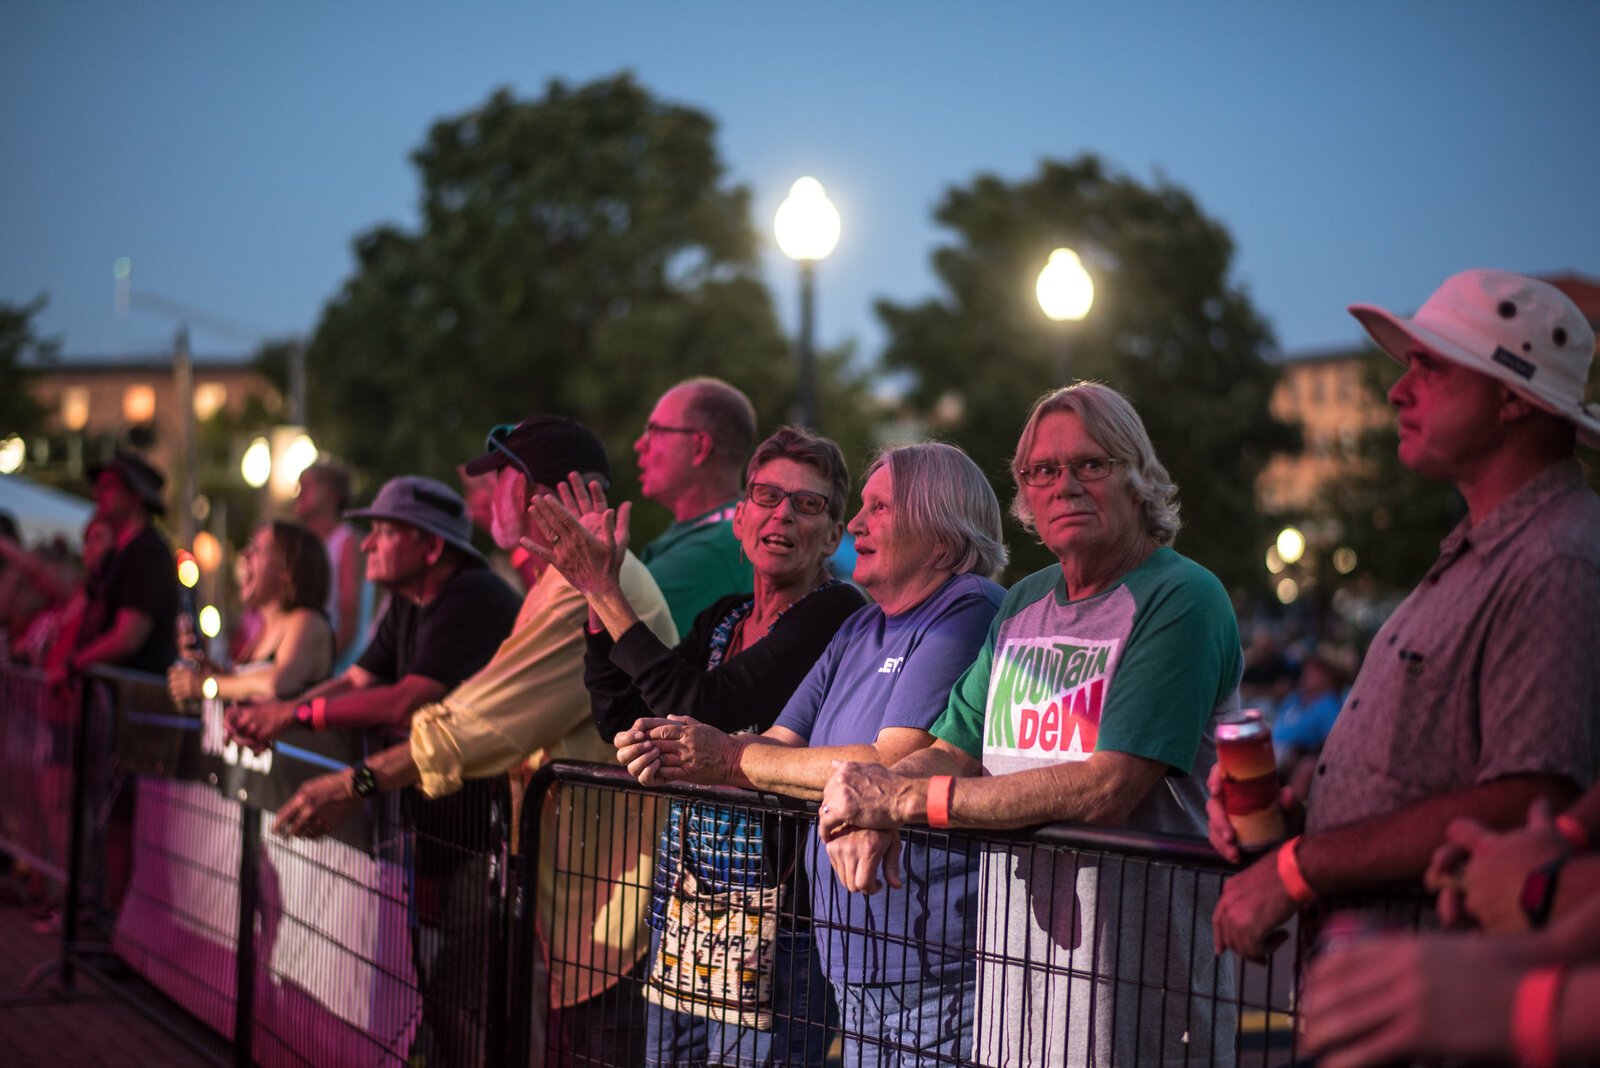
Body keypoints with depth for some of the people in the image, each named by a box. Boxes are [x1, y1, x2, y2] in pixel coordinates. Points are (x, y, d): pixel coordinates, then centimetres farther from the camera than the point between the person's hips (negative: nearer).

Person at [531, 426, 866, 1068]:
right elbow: (622, 723, 10)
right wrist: (598, 595, 2)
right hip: (683, 898, 8)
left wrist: (609, 596, -13)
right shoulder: (722, 620, 14)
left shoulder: (838, 613, -10)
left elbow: (707, 708, -19)